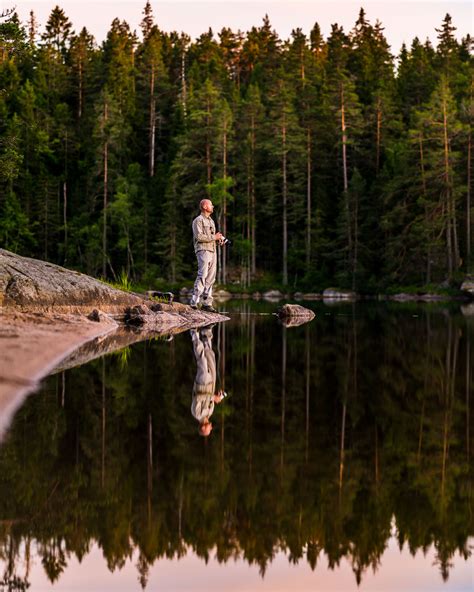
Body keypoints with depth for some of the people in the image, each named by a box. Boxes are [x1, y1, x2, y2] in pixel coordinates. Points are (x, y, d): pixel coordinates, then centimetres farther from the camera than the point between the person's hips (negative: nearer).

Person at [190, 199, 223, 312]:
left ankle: (207, 303, 8)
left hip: (213, 251, 9)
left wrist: (219, 238, 8)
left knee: (210, 278, 6)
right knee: (202, 276, -17)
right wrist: (214, 237, -12)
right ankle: (194, 302, -19)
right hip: (203, 250, -9)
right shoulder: (198, 220, -5)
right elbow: (199, 236, -16)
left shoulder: (211, 221, 23)